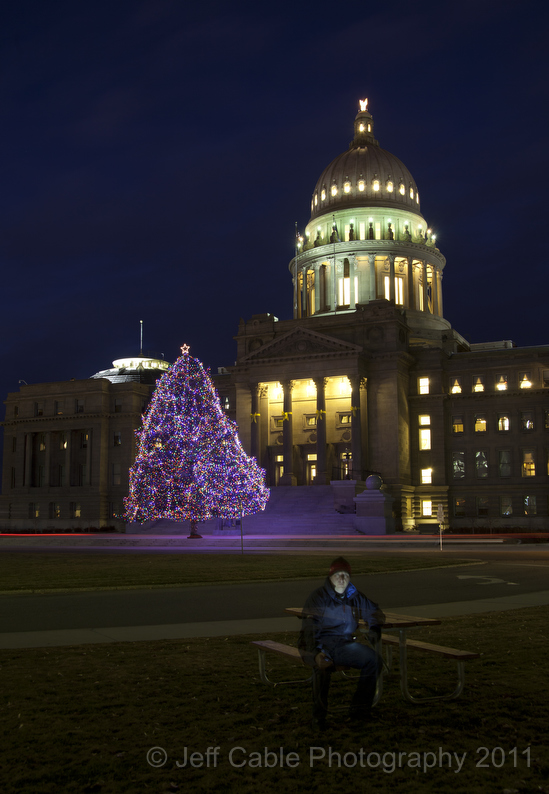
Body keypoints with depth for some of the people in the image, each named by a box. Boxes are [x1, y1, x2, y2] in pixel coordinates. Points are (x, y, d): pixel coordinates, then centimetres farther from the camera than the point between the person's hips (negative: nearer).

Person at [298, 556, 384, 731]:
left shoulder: (355, 597, 13)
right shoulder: (318, 597, -4)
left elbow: (375, 612, 28)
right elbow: (309, 629, -13)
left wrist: (374, 629, 5)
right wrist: (315, 653, -30)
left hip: (344, 644, 5)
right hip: (321, 645, -5)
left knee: (373, 658, -20)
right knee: (323, 665, -38)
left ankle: (359, 709, -11)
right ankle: (319, 716, -22)